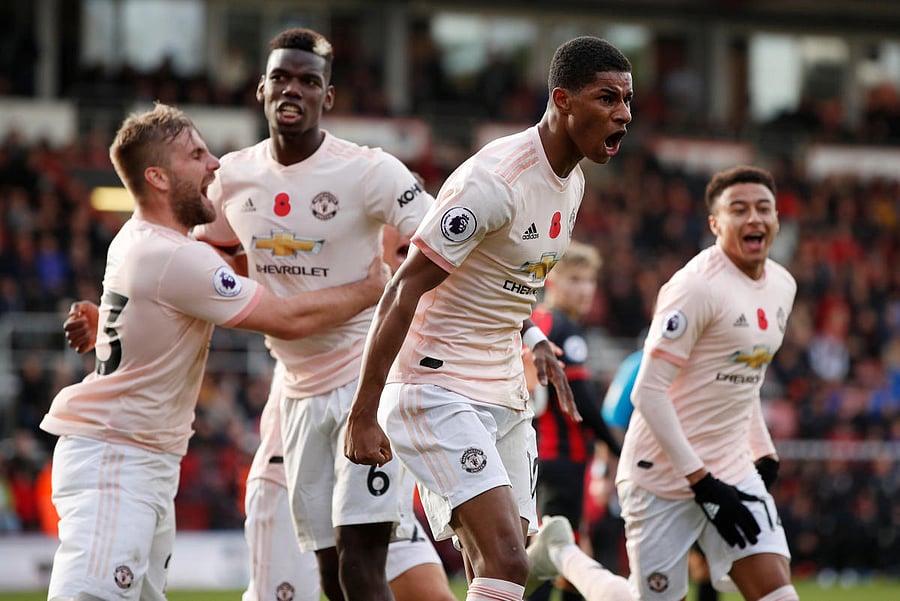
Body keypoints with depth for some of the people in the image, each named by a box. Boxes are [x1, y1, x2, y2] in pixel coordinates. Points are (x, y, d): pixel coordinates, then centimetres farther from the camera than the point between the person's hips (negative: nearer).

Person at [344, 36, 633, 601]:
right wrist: (364, 415, -21)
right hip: (439, 393, -9)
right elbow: (404, 290, -20)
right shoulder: (496, 180, -21)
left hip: (505, 399, 9)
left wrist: (533, 338, 10)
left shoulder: (572, 181, 8)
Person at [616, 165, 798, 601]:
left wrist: (763, 451, 16)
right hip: (664, 472, -7)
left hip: (733, 468, 7)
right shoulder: (697, 286, -17)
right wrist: (701, 480, -19)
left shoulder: (782, 286, 9)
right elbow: (648, 393, -19)